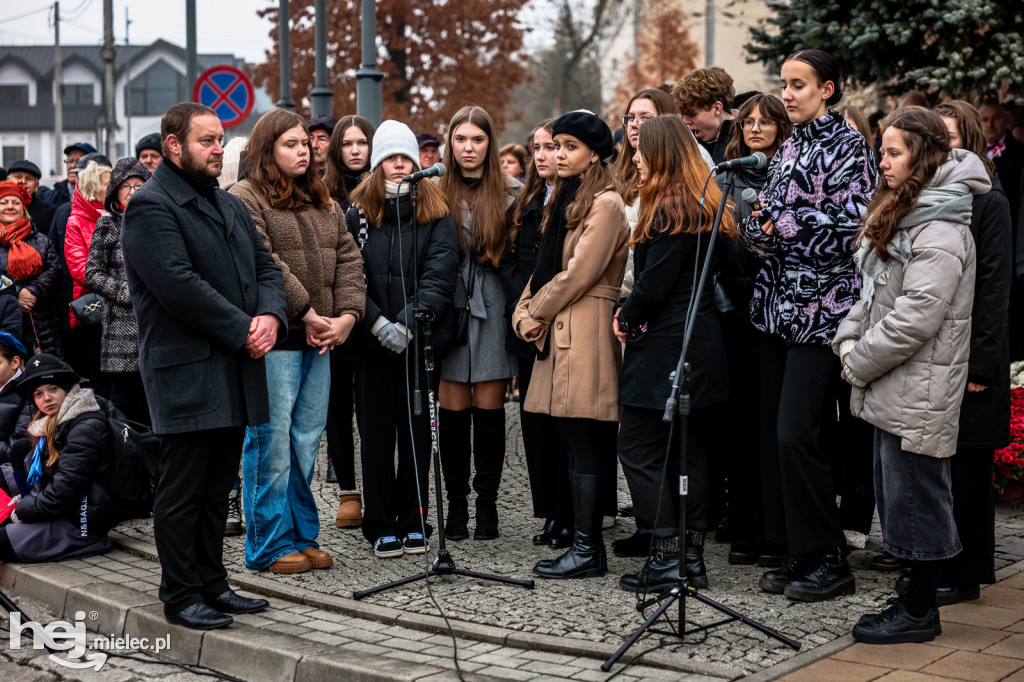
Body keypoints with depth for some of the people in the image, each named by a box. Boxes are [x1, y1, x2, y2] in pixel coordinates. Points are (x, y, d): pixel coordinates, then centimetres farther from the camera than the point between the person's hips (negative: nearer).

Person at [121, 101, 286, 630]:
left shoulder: (230, 205, 19)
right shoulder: (149, 206, -9)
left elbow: (266, 267, 16)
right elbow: (179, 285, -19)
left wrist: (270, 316, -5)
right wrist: (242, 331, -16)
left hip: (236, 370, 8)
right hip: (186, 374, -8)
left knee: (218, 488, 14)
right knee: (182, 490, -1)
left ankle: (212, 584, 23)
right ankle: (180, 596, 8)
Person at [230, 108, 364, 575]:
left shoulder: (323, 203, 19)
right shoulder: (245, 199, -5)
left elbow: (348, 260, 13)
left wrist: (347, 314, -2)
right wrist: (305, 313, -16)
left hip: (319, 339, 7)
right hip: (274, 340, -7)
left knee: (307, 441, 11)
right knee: (271, 442, -3)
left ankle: (302, 536, 20)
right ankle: (270, 546, 5)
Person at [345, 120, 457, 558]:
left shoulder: (435, 214, 5)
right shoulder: (357, 213, 5)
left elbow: (439, 274, -6)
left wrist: (409, 321, -19)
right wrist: (378, 324, -14)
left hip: (420, 340, 0)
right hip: (372, 341, 0)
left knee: (417, 429, 6)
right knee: (376, 431, 4)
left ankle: (413, 522, 16)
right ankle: (380, 526, 14)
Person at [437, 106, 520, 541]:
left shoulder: (511, 194, 6)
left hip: (493, 309, -1)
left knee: (489, 408, 0)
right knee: (453, 410, 0)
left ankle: (487, 503, 10)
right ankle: (456, 505, 10)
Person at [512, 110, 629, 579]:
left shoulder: (605, 204, -9)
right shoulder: (565, 199, 21)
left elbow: (578, 274, -13)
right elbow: (545, 266, 20)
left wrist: (537, 313, -4)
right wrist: (525, 312, 5)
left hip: (586, 334, -9)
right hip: (559, 332, 9)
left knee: (585, 444, -7)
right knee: (576, 443, 9)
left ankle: (588, 550, -3)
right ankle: (585, 541, 14)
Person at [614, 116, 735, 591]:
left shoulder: (670, 210, -16)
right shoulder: (702, 206, 13)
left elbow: (654, 282, -20)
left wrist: (626, 317, -1)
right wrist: (631, 313, 11)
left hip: (664, 346, -10)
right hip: (698, 343, 10)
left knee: (638, 449, -2)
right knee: (688, 449, 11)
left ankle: (667, 559, -2)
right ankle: (692, 556, 16)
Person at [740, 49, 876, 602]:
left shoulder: (847, 146, -5)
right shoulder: (788, 148, 18)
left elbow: (850, 225, -15)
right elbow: (761, 224, 19)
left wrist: (783, 224, -10)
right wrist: (756, 229, -3)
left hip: (820, 309, -8)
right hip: (779, 307, 8)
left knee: (795, 432, -11)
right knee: (773, 432, 7)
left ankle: (828, 560, 0)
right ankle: (794, 554, 17)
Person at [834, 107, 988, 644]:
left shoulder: (939, 232, -17)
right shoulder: (899, 215, 15)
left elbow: (916, 317, -22)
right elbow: (872, 292, 20)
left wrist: (861, 363, -13)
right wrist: (849, 340, 4)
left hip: (919, 394, -10)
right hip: (892, 389, 10)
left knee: (915, 497, -1)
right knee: (899, 495, 15)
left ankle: (919, 613, 11)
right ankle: (915, 601, 25)